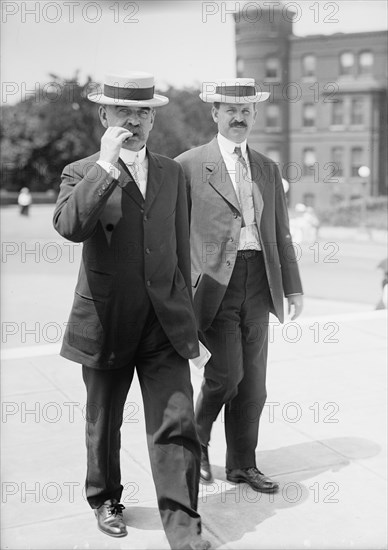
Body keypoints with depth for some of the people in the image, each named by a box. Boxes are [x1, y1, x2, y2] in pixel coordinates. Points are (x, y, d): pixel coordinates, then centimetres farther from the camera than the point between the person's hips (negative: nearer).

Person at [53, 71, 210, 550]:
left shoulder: (172, 173, 10)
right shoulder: (81, 174, -2)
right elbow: (70, 226, -25)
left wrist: (183, 308, 19)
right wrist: (107, 164, -23)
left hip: (165, 322, 2)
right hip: (106, 323, -2)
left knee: (176, 425, -4)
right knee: (103, 425, 16)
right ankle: (105, 501, 38)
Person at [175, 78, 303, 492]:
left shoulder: (268, 169, 16)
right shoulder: (188, 166, 0)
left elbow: (280, 233, 17)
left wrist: (293, 286, 11)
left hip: (258, 281, 5)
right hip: (214, 282, -5)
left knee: (252, 380, 8)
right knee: (226, 371, -13)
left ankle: (242, 465, 23)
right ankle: (197, 438, 17)